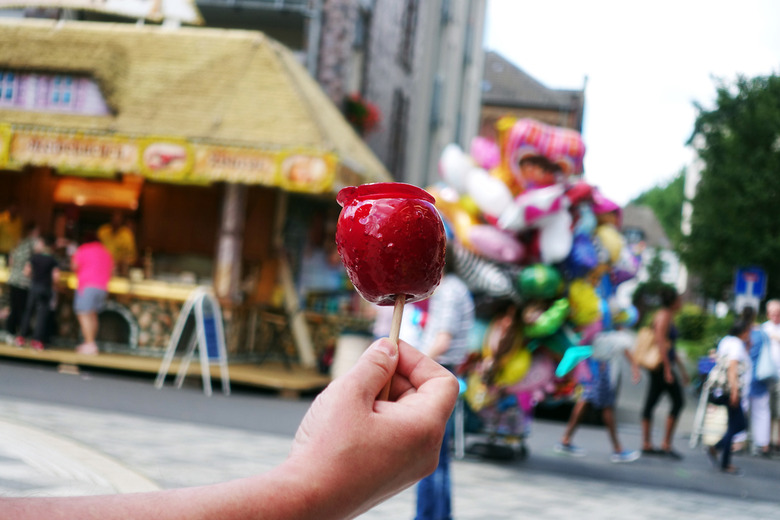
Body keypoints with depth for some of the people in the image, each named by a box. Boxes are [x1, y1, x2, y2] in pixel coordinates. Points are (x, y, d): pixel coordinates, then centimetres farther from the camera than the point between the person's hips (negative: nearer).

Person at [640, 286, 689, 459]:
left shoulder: (669, 316, 18)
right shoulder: (664, 316, -12)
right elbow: (661, 342, -19)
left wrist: (682, 368, 26)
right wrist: (668, 369, -22)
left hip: (660, 366, 10)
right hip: (661, 364, -10)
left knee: (650, 403, 7)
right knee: (678, 402, -6)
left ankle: (646, 445, 9)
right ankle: (666, 444, -5)